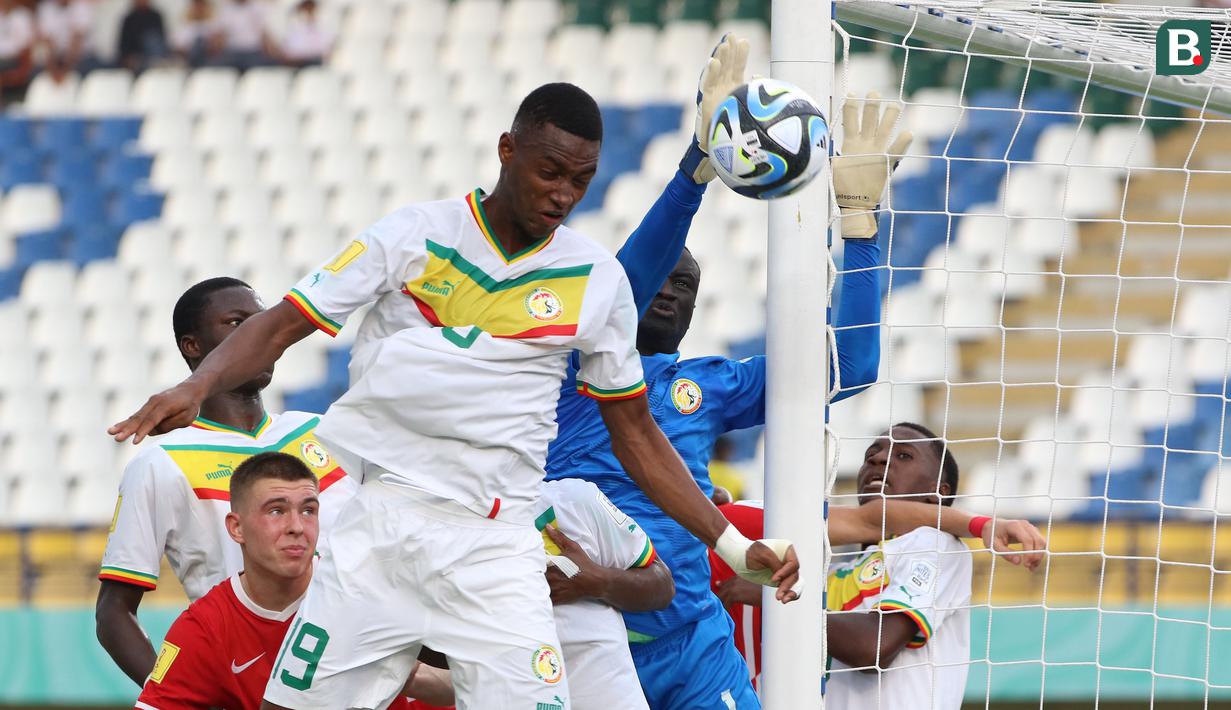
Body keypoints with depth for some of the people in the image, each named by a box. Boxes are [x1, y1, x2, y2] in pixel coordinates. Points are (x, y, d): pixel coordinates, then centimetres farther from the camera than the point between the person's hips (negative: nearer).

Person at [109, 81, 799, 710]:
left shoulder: (598, 278, 6)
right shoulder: (415, 234, 1)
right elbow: (281, 326, 1)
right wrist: (198, 385, -19)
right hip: (383, 524, 0)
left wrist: (734, 546, 7)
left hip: (497, 549, 0)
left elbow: (637, 435, 14)